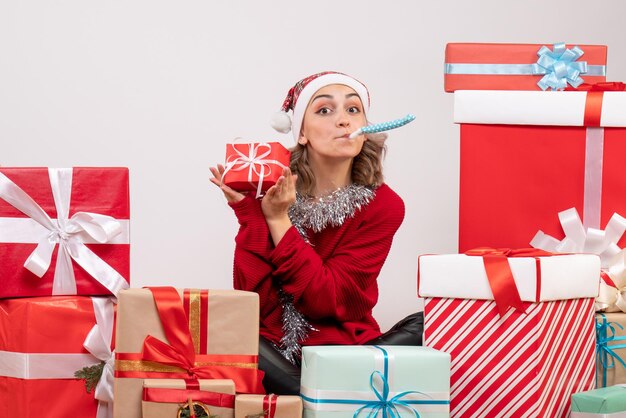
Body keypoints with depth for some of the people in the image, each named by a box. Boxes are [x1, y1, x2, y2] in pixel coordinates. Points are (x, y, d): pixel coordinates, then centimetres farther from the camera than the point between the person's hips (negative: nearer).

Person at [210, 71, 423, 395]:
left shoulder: (383, 206, -7)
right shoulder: (271, 190, -5)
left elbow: (326, 301, -15)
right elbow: (252, 304, -14)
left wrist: (278, 220, -20)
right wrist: (249, 212, -20)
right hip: (271, 352, 0)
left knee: (423, 326, -28)